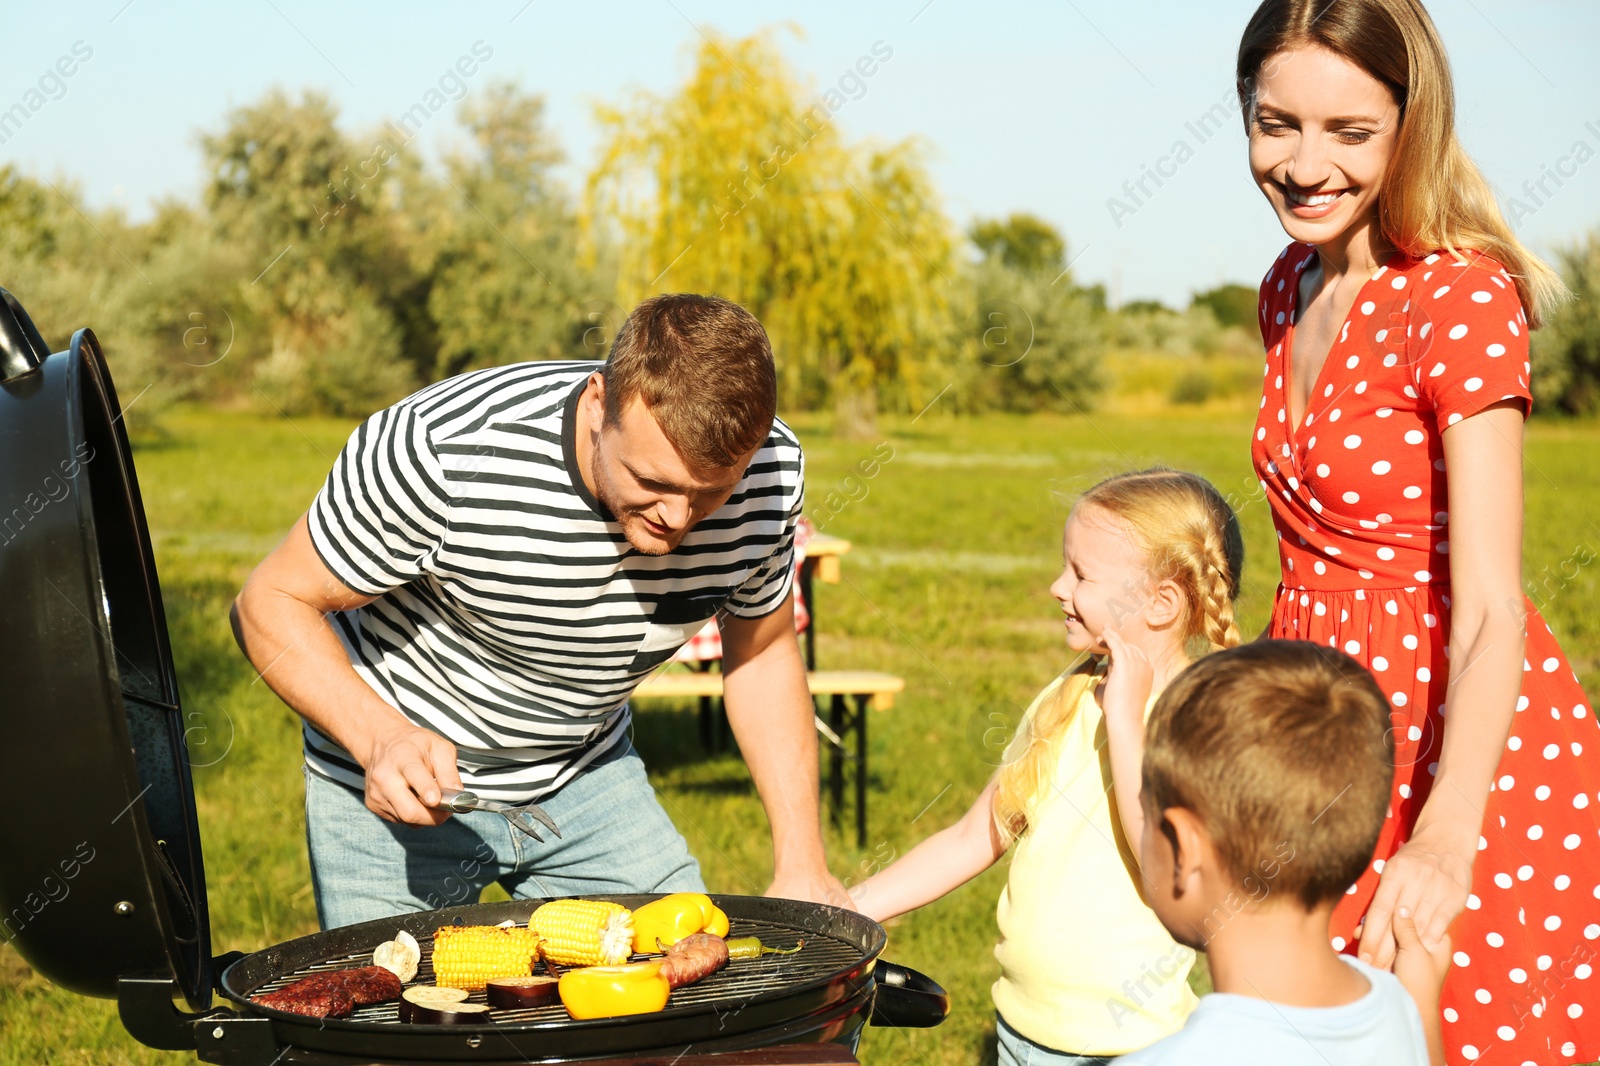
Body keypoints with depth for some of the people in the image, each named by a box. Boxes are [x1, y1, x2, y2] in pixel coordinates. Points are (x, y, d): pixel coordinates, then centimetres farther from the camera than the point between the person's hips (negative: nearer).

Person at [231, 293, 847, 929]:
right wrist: (381, 739, -37)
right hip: (397, 782, -3)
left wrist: (801, 862, -7)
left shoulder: (770, 471, -20)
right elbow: (272, 602, -21)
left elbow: (762, 652, -2)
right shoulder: (442, 449, -34)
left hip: (585, 778, 3)